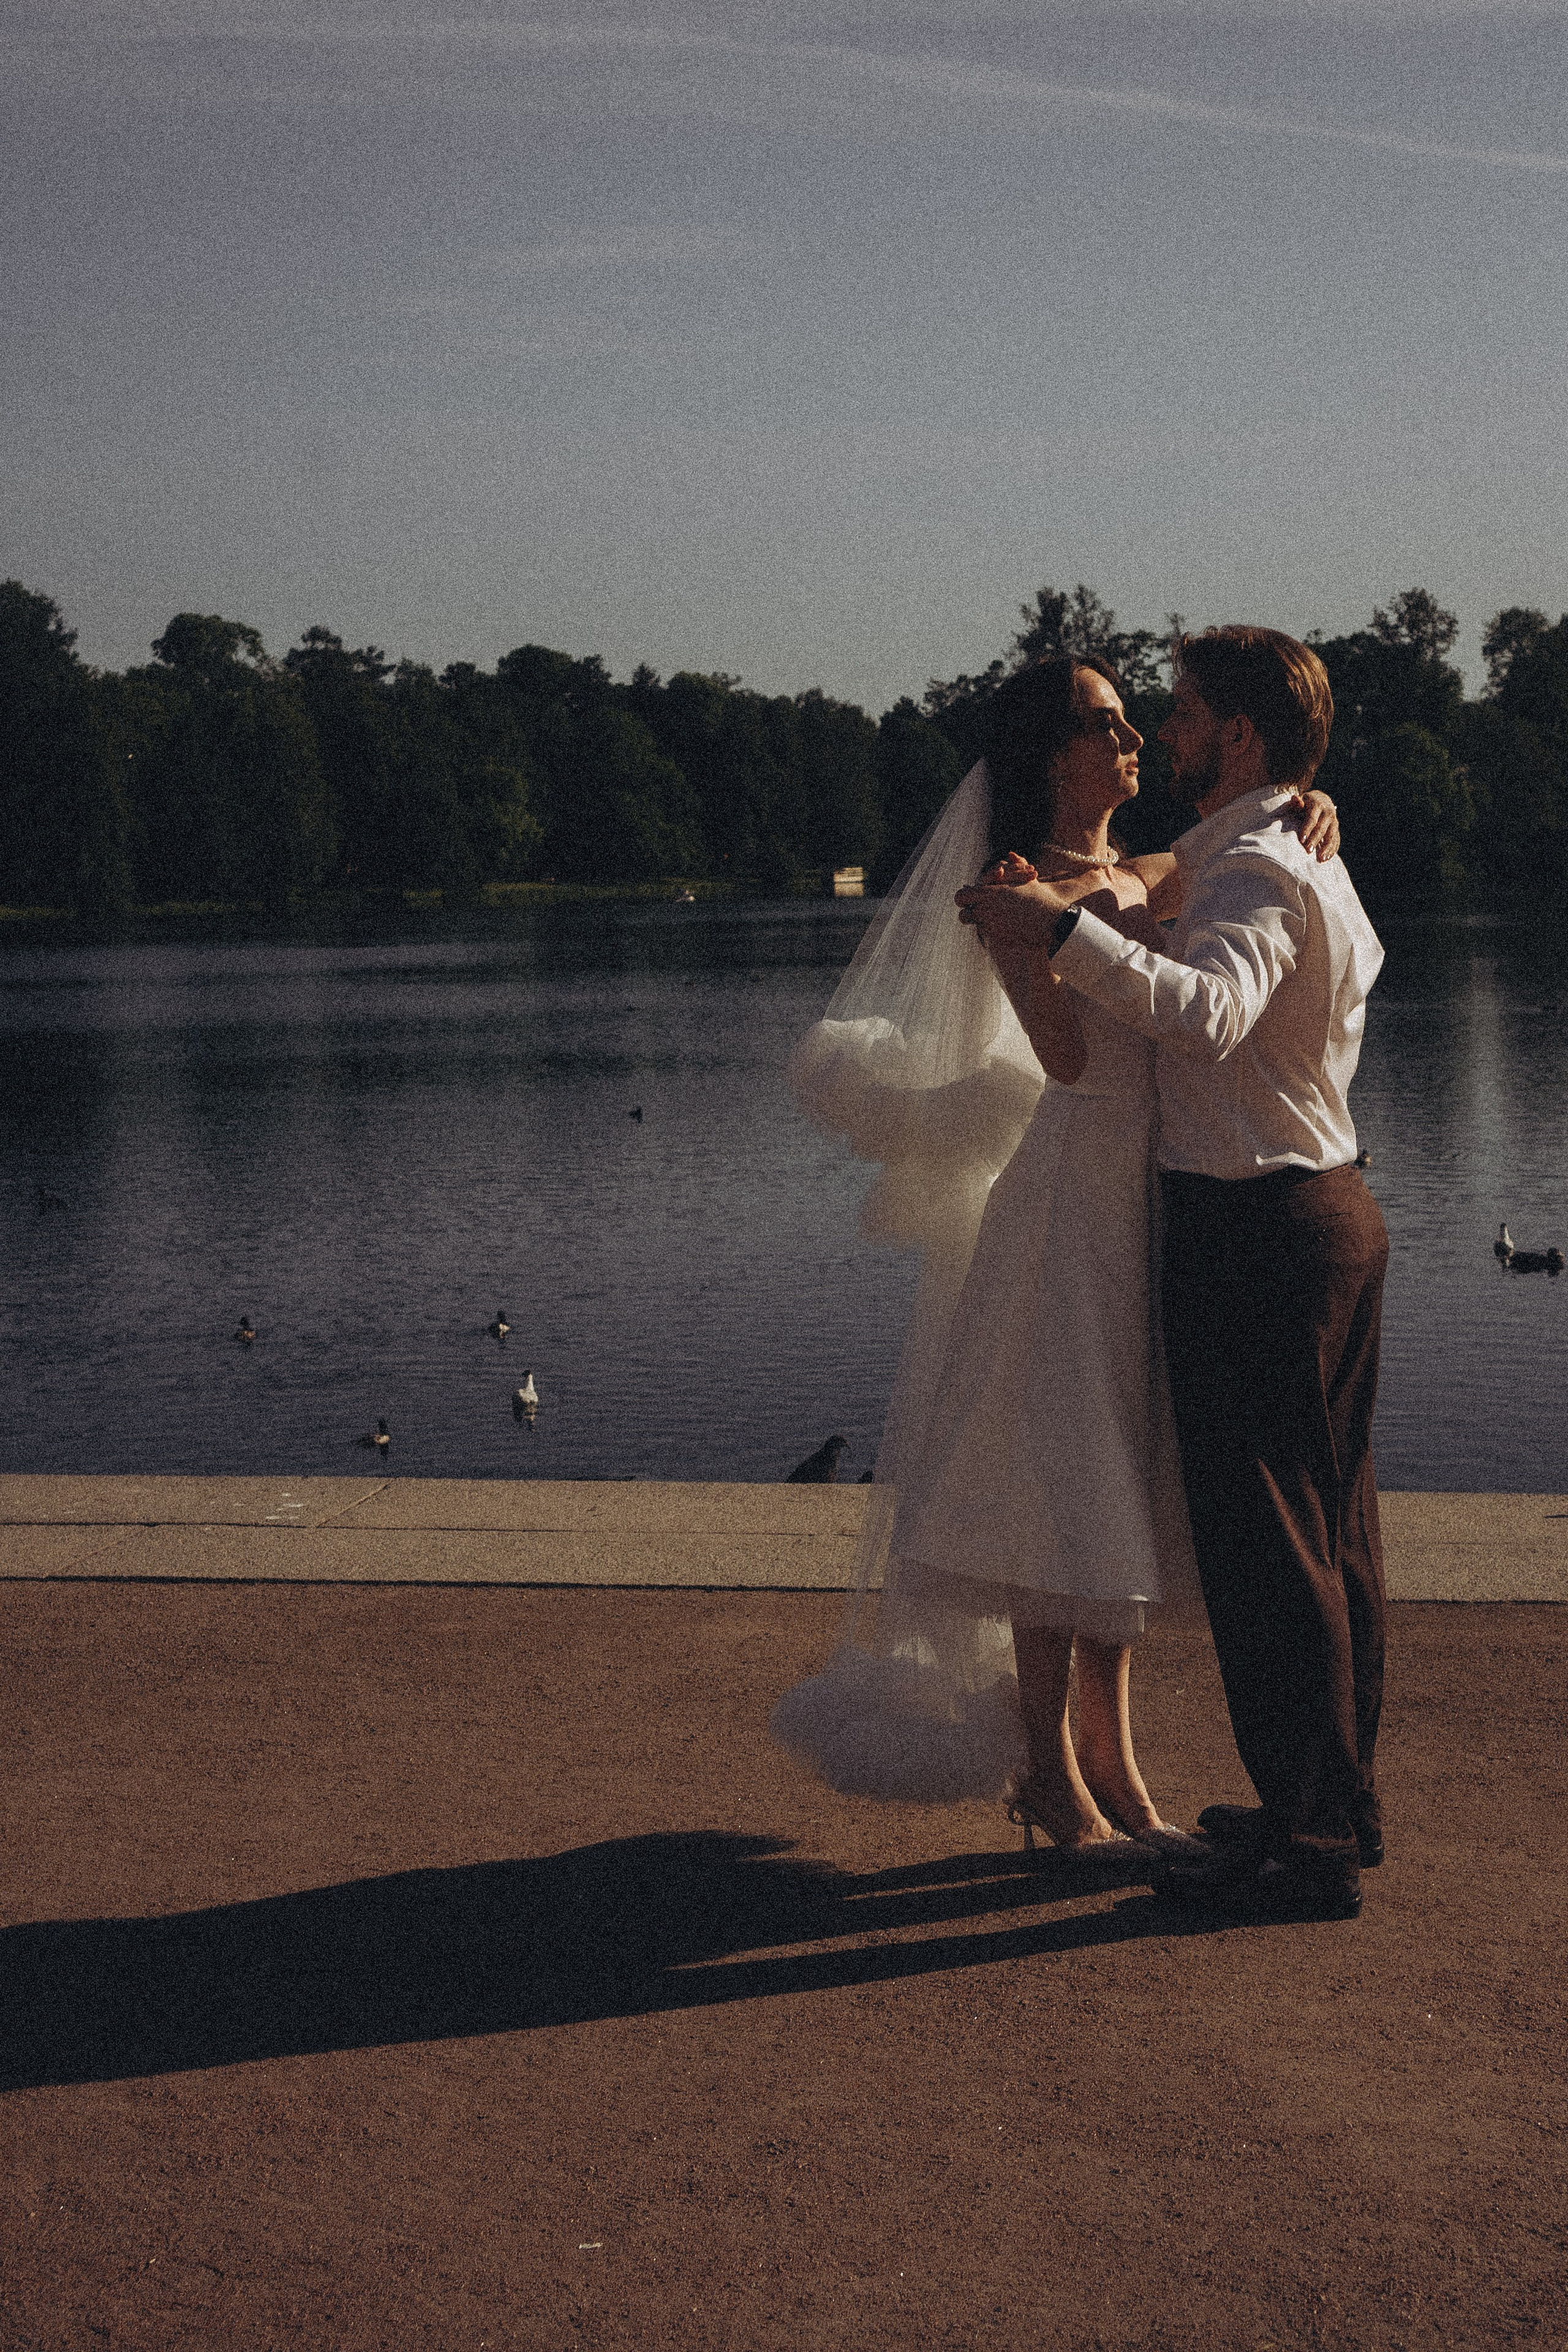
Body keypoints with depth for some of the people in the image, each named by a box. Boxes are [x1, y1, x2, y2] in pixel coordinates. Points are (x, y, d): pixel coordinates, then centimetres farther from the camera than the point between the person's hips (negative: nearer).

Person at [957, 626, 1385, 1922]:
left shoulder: (1251, 874, -18)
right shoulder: (1317, 864, 14)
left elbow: (1205, 1012, -39)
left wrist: (1065, 930, -42)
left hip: (1251, 1232, -10)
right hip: (1333, 1203, 10)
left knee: (1262, 1539, -5)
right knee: (1335, 1525, 16)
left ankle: (1309, 1847, 0)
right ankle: (1345, 1800, 27)